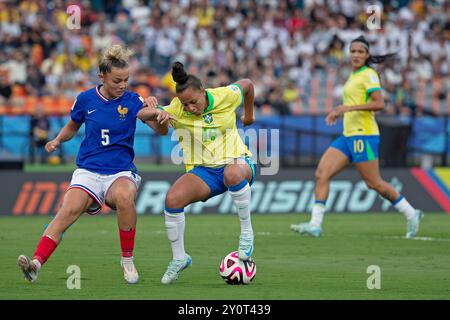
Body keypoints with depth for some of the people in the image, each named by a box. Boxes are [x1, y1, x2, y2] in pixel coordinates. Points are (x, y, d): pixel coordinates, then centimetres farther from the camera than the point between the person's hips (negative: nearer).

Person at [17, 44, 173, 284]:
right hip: (88, 172, 1)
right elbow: (72, 127, 21)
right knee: (69, 210, -27)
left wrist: (161, 117, -30)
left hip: (121, 172, -1)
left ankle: (127, 259, -16)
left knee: (123, 196, -36)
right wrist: (58, 140, 2)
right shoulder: (85, 99, 3)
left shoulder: (133, 101, 0)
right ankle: (36, 263, -37)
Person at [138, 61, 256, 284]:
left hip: (236, 160, -2)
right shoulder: (176, 110, -8)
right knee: (172, 198, -27)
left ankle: (246, 232, -19)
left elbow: (247, 84, 12)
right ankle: (179, 258, -5)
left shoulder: (225, 97, -8)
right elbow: (142, 115, -14)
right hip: (203, 171, 2)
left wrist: (248, 115, 25)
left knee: (233, 174, -42)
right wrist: (154, 111, -36)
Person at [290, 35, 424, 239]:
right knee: (321, 174, -5)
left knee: (373, 183, -3)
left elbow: (379, 104, -18)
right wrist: (339, 112, 16)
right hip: (348, 136, 9)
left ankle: (411, 214, 13)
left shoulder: (369, 75, -8)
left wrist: (349, 107, -22)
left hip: (363, 135, -9)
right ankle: (315, 224, -9)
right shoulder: (354, 75, 18)